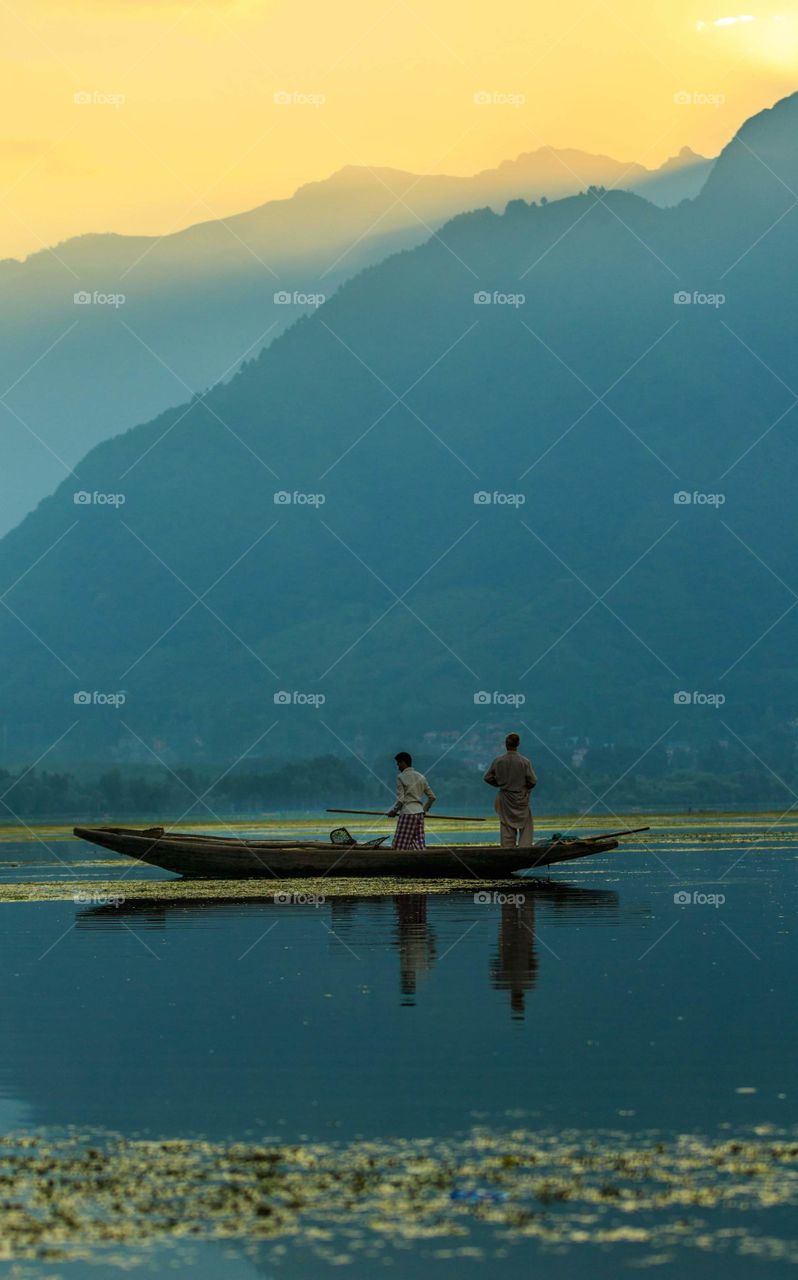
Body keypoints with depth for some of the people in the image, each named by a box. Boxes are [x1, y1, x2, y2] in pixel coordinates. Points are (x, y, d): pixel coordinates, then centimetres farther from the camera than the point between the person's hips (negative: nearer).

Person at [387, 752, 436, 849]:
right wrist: (425, 809, 24)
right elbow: (432, 797, 12)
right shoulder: (420, 777, 12)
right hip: (419, 812, 7)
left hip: (407, 813, -7)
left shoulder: (401, 777, -6)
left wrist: (393, 811, 2)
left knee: (400, 845, -4)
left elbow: (400, 800, -12)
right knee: (419, 844, 6)